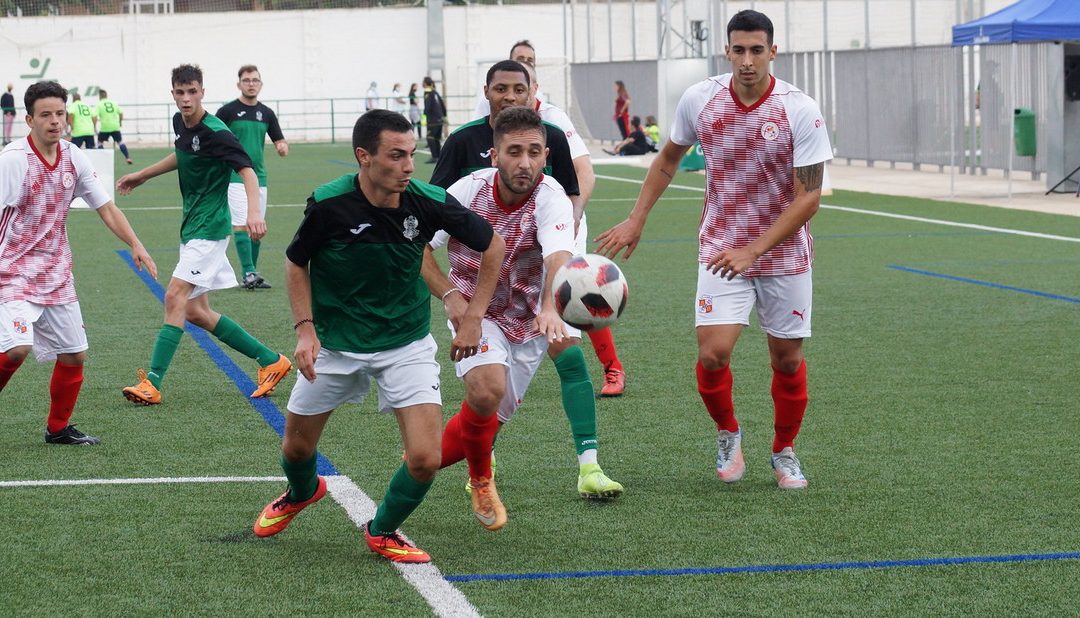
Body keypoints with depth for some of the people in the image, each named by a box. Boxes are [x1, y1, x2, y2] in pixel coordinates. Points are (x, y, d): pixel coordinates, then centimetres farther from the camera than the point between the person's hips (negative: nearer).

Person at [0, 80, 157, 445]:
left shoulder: (73, 157, 2)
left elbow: (105, 207, 9)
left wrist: (136, 245, -1)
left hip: (57, 275, 6)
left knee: (74, 355, 8)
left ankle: (58, 428, 26)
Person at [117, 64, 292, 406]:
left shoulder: (215, 132, -18)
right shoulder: (180, 123, 8)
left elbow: (247, 169, -24)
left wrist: (254, 212, -40)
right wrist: (142, 175, 34)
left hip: (209, 227, -10)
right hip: (192, 226, 10)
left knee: (175, 298, -17)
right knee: (196, 312, 10)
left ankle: (152, 383, -17)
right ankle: (270, 361, 18)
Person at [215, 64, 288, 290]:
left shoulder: (266, 113, 10)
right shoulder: (227, 111, -4)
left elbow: (280, 141, 13)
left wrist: (283, 147, -10)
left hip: (259, 177, 5)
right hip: (234, 177, -5)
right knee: (242, 225, -14)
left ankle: (251, 276, 16)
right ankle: (249, 273, -15)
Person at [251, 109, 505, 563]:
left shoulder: (428, 202, -18)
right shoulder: (329, 204, -21)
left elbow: (491, 245, -1)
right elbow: (296, 263, -2)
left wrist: (473, 318, -3)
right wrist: (305, 329, -11)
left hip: (406, 344, 0)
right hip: (335, 343, 0)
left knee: (425, 459, -14)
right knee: (297, 447, 14)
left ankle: (383, 532, 16)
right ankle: (302, 492, 52)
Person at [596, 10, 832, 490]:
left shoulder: (801, 111, -16)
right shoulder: (699, 100, -7)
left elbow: (809, 196, -15)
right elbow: (669, 158, 12)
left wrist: (752, 251, -21)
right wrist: (636, 220, 10)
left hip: (784, 253, -1)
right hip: (721, 249, 1)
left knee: (787, 359, 7)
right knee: (713, 352, -14)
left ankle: (784, 451, 31)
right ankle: (727, 433, 15)